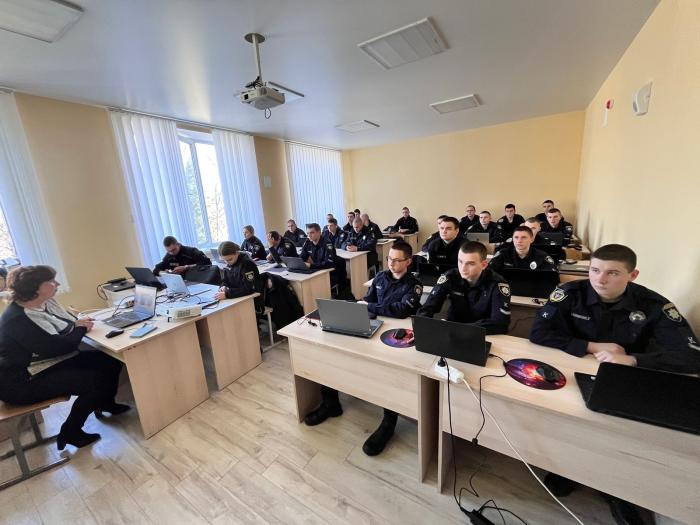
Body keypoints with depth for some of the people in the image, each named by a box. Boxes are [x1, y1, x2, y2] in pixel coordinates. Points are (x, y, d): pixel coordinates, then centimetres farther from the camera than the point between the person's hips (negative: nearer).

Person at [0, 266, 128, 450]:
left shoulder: (46, 303, 1)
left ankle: (105, 403, 20)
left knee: (111, 360, -4)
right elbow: (56, 348, -29)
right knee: (96, 380, -21)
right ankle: (70, 433, 2)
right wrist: (80, 328, -11)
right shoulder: (18, 319, -26)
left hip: (57, 361, 9)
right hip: (24, 382, -9)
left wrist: (80, 322, -11)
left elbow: (67, 322, 14)